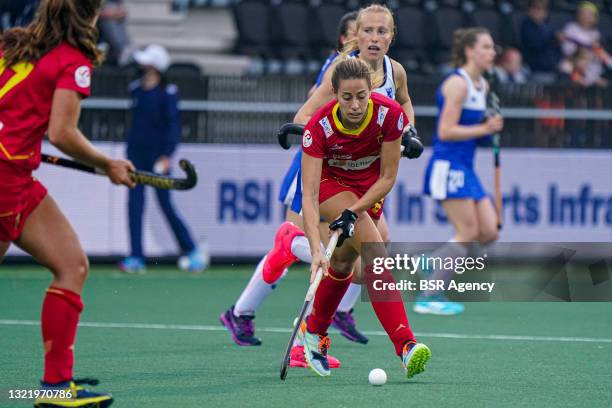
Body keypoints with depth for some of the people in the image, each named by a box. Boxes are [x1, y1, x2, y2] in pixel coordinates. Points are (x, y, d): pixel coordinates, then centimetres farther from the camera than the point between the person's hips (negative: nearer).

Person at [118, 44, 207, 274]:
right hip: (136, 153, 5)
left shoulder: (167, 93, -8)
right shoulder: (136, 89, 8)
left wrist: (167, 155, -18)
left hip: (157, 154, -5)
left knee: (165, 205, -2)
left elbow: (173, 125, -10)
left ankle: (191, 251, 14)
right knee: (135, 203, -2)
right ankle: (136, 258, -1)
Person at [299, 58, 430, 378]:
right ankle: (405, 345, -35)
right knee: (373, 246, -25)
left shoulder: (389, 114, -29)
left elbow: (387, 178, -19)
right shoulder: (319, 126, -33)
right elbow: (309, 196, -37)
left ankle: (314, 330, 36)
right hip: (330, 183, -3)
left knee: (344, 261, 6)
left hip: (371, 186, 3)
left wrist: (353, 212, -30)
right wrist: (316, 250, -48)